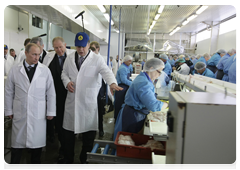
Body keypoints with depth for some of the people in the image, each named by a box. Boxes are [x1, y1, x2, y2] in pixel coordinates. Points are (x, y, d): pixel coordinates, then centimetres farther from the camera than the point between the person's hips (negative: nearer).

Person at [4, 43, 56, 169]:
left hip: (38, 114, 0)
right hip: (19, 113, 0)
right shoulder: (15, 70, 2)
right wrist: (8, 110, 8)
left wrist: (51, 111, 0)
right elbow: (8, 92, 8)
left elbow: (51, 93, 1)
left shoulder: (45, 71, -1)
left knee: (37, 141, 9)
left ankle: (35, 165, 30)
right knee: (17, 142, 8)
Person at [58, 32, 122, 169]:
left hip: (89, 102, -3)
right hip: (72, 100, 4)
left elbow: (106, 72, -18)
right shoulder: (70, 58, 9)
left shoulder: (97, 59, -4)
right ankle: (68, 157, 37)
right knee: (69, 129, 14)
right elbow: (64, 73, 17)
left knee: (88, 131, 8)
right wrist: (67, 82, -5)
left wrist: (112, 83, -39)